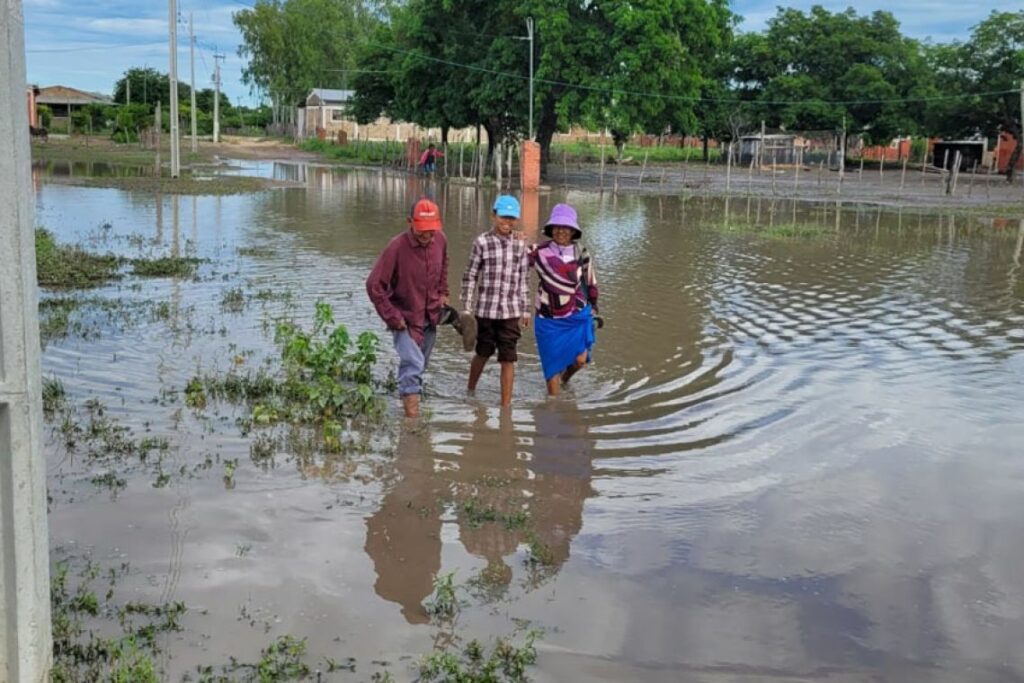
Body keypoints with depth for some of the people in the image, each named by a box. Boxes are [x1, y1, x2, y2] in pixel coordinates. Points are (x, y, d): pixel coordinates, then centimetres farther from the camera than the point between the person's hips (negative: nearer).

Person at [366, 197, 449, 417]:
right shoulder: (397, 247, -22)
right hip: (405, 318, -6)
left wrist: (443, 292, 11)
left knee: (420, 365, 19)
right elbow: (374, 285, -19)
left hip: (430, 317, 6)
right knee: (413, 364, -19)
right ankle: (412, 416, -17)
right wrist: (392, 317, -18)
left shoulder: (440, 240, -5)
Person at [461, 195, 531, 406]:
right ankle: (470, 391, 38)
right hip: (485, 309, -1)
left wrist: (524, 310, 11)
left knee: (508, 358, 0)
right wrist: (467, 308, -3)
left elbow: (523, 280, 11)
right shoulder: (482, 242, -3)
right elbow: (470, 276, 0)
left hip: (510, 311, 2)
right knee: (483, 353, 14)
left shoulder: (520, 246, 5)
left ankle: (506, 404, 9)